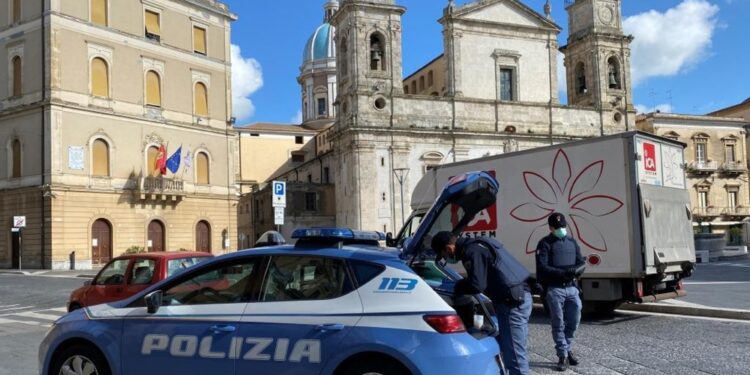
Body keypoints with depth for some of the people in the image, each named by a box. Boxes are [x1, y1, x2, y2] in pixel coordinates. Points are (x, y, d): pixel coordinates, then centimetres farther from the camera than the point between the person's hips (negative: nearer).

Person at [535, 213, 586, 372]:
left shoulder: (572, 242, 14)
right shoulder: (545, 244, -2)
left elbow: (582, 263, 10)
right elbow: (542, 268, -11)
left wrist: (575, 270, -13)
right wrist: (561, 272, -23)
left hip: (572, 287, 5)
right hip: (554, 289, -5)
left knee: (574, 321, 10)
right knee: (558, 324, 0)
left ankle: (567, 350, 29)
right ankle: (563, 356, 8)